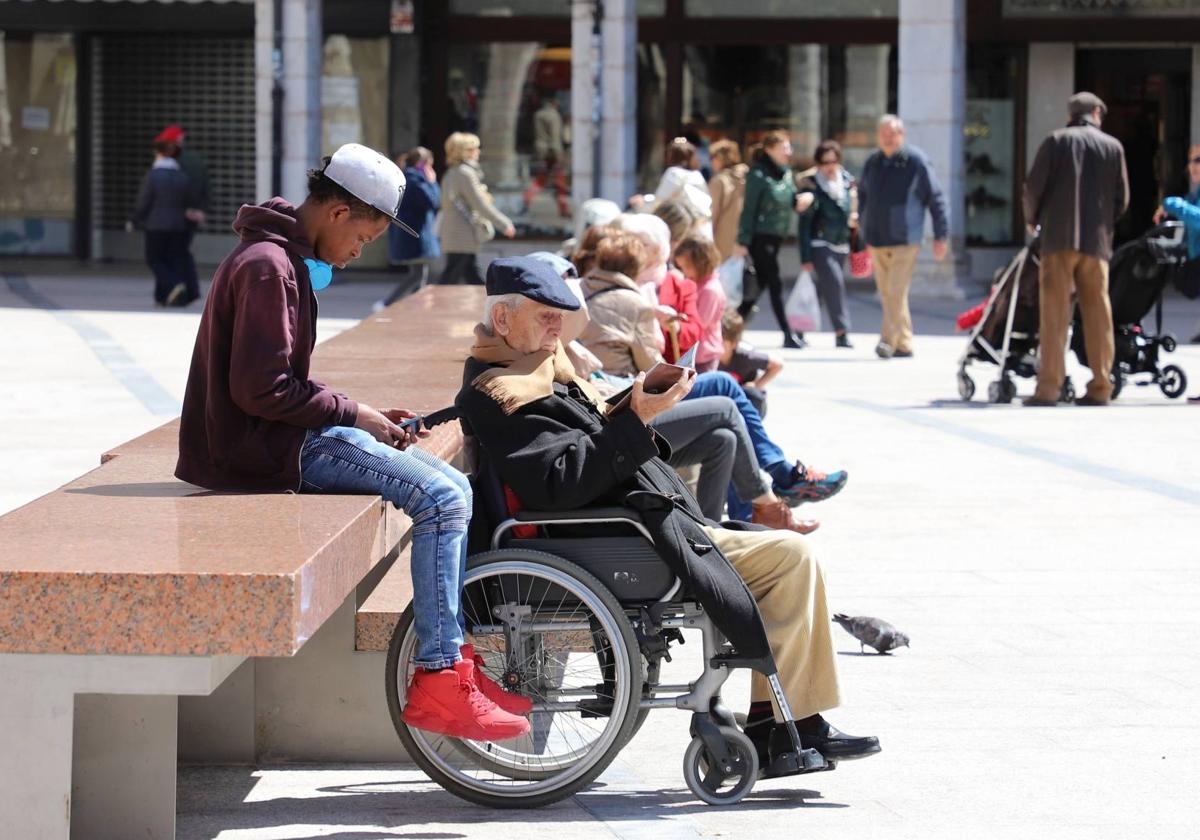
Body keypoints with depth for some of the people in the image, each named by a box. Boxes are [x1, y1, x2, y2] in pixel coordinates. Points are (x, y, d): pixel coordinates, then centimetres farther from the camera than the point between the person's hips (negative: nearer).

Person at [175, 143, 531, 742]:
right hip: (263, 447, -11)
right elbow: (260, 389, -22)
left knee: (449, 487, 8)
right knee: (442, 497, -18)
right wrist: (354, 414, -12)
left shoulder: (286, 260, 19)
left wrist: (368, 418, 9)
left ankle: (452, 664, 9)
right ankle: (437, 684, -16)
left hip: (285, 437, 11)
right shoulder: (267, 266, -15)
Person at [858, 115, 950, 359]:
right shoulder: (872, 162, 8)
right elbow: (862, 196, 20)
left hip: (905, 239, -5)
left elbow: (936, 198, -3)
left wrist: (941, 235, -5)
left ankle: (889, 339, -14)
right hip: (877, 240, 5)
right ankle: (904, 343, 16)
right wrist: (864, 231, 19)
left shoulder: (916, 161, -6)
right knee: (887, 294, 8)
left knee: (896, 292, -13)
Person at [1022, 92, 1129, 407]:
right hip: (1097, 240, 2)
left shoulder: (1055, 141, 3)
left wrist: (1032, 219, 16)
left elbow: (1034, 186, -1)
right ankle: (1100, 386, 4)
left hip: (1059, 238, -2)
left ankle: (1048, 386, -11)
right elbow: (1122, 197, 7)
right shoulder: (1113, 146, 9)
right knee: (1097, 311, 6)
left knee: (1054, 310, -5)